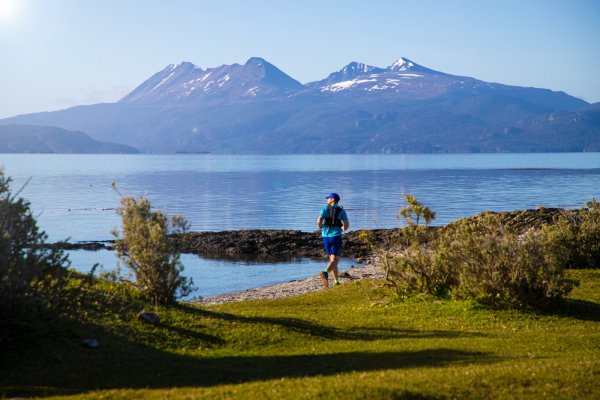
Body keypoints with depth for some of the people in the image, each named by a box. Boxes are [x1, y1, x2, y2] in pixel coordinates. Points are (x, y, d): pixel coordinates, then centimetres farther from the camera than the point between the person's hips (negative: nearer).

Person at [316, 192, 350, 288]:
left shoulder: (325, 209, 1)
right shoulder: (342, 211, 3)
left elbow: (319, 221, -11)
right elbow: (347, 225, -3)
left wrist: (321, 228, 12)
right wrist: (342, 229, 20)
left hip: (326, 236, 2)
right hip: (336, 237, -2)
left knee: (332, 259, 17)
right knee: (334, 261, -6)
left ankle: (337, 282, 14)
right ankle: (325, 273, -37)